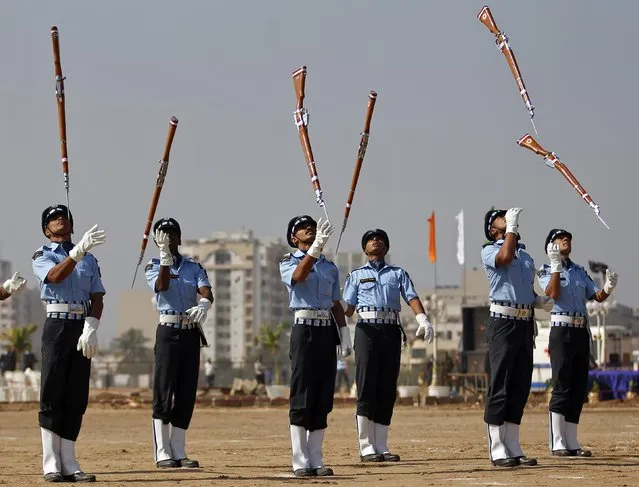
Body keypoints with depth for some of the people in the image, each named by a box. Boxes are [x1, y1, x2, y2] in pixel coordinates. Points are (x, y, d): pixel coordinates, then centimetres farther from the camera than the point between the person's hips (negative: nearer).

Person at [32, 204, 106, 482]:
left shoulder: (89, 259, 17)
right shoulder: (42, 256, 6)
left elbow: (97, 298, 8)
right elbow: (55, 276, -17)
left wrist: (91, 328, -10)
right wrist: (78, 251, -33)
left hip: (83, 328, 4)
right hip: (57, 325, -4)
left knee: (77, 397, 2)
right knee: (52, 396, -6)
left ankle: (69, 464, 4)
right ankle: (51, 465, -8)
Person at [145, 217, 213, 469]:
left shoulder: (193, 267, 12)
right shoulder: (153, 266, 5)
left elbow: (206, 292, -5)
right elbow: (161, 286, -18)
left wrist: (203, 304, -29)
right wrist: (165, 256, -29)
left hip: (191, 332, 4)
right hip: (168, 331, -4)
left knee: (187, 394, 4)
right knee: (164, 392, -7)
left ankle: (178, 452, 9)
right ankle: (162, 453, -6)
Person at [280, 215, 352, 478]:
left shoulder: (330, 267, 18)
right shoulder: (288, 263, 3)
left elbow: (336, 304, 18)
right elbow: (299, 276, -21)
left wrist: (344, 333, 7)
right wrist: (317, 245, -32)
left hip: (327, 330, 5)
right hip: (304, 329, -5)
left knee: (323, 397, 4)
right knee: (302, 397, -8)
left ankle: (316, 461, 8)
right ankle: (300, 462, -8)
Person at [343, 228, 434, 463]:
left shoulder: (398, 273, 19)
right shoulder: (357, 275, 16)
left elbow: (412, 297, 5)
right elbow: (348, 306, 7)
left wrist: (422, 319, -14)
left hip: (392, 330, 2)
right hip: (367, 329, -2)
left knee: (387, 390, 2)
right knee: (367, 388, -8)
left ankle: (381, 446, 5)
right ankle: (366, 447, -6)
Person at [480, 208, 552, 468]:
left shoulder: (526, 255, 22)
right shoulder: (489, 251, 1)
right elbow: (505, 257, -23)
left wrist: (538, 300, 7)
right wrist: (512, 226, -14)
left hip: (526, 324, 7)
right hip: (503, 322, -7)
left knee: (520, 388, 7)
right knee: (500, 387, -7)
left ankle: (513, 450, 12)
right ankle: (498, 451, -6)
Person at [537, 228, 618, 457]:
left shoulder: (579, 271, 20)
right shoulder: (546, 270, 3)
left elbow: (597, 296, 13)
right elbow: (553, 293, -15)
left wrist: (608, 288, -8)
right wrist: (556, 265, -18)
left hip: (582, 332, 6)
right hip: (561, 330, -6)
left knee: (579, 388, 5)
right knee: (562, 387, -10)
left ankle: (571, 443, 9)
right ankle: (557, 444, -9)